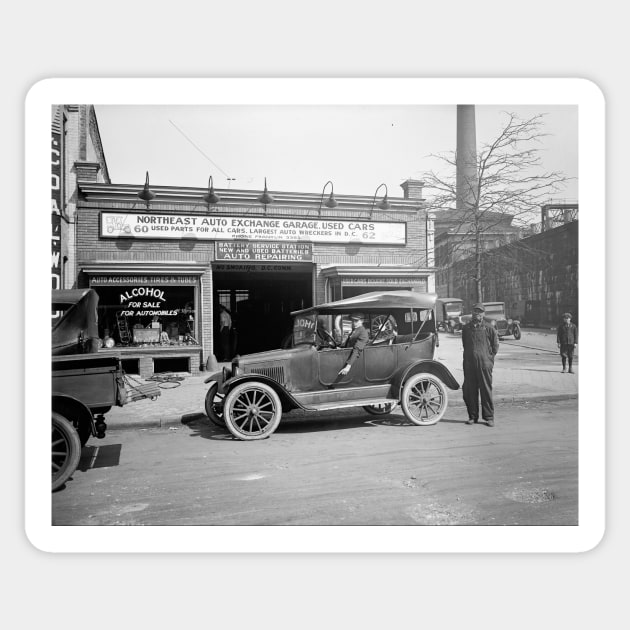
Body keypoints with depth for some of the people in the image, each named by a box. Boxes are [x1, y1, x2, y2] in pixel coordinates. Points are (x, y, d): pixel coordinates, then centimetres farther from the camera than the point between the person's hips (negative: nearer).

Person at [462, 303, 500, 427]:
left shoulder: (489, 328, 1)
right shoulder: (466, 328, 11)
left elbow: (495, 346, 6)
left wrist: (489, 357, 5)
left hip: (484, 364, -3)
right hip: (469, 363, 3)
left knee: (486, 391, 1)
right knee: (469, 391, 5)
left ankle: (489, 417, 11)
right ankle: (472, 416, 17)